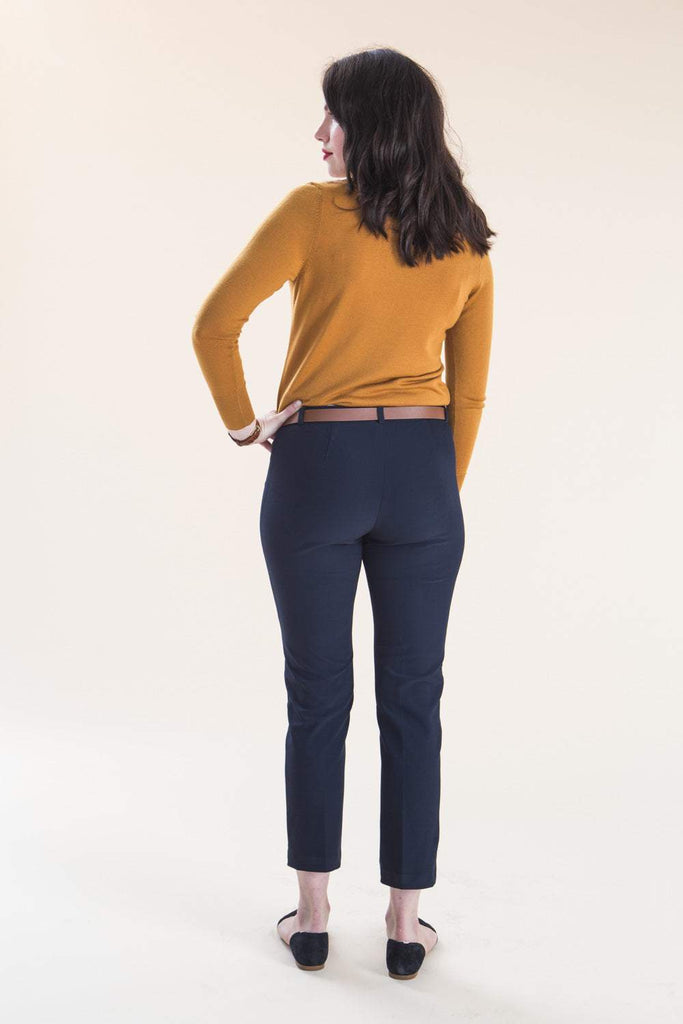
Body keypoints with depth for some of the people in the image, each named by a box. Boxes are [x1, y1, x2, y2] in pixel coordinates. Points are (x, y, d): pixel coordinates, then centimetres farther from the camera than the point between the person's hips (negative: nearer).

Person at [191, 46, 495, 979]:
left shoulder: (315, 210, -8)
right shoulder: (468, 241, 5)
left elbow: (216, 323, -13)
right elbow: (469, 391, 8)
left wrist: (243, 423, 1)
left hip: (315, 464, -2)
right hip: (420, 471, 3)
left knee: (318, 699, 9)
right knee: (412, 702, 9)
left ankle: (312, 917, 20)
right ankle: (405, 923, 17)